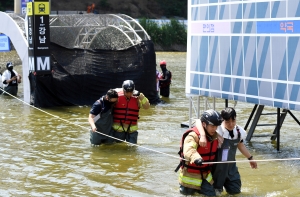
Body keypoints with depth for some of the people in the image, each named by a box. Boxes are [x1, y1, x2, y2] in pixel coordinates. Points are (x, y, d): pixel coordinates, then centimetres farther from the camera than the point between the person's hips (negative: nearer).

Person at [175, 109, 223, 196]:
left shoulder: (214, 136, 1)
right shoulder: (193, 136, -24)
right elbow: (189, 150, -44)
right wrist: (196, 158, -62)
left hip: (206, 174, 6)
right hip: (190, 175, -6)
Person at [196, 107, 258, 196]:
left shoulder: (239, 132, -8)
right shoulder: (218, 130, -28)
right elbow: (198, 122, -37)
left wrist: (250, 158, 24)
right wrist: (203, 136, -51)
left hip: (231, 166, 4)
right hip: (217, 167, -4)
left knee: (235, 191, 4)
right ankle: (217, 187, -5)